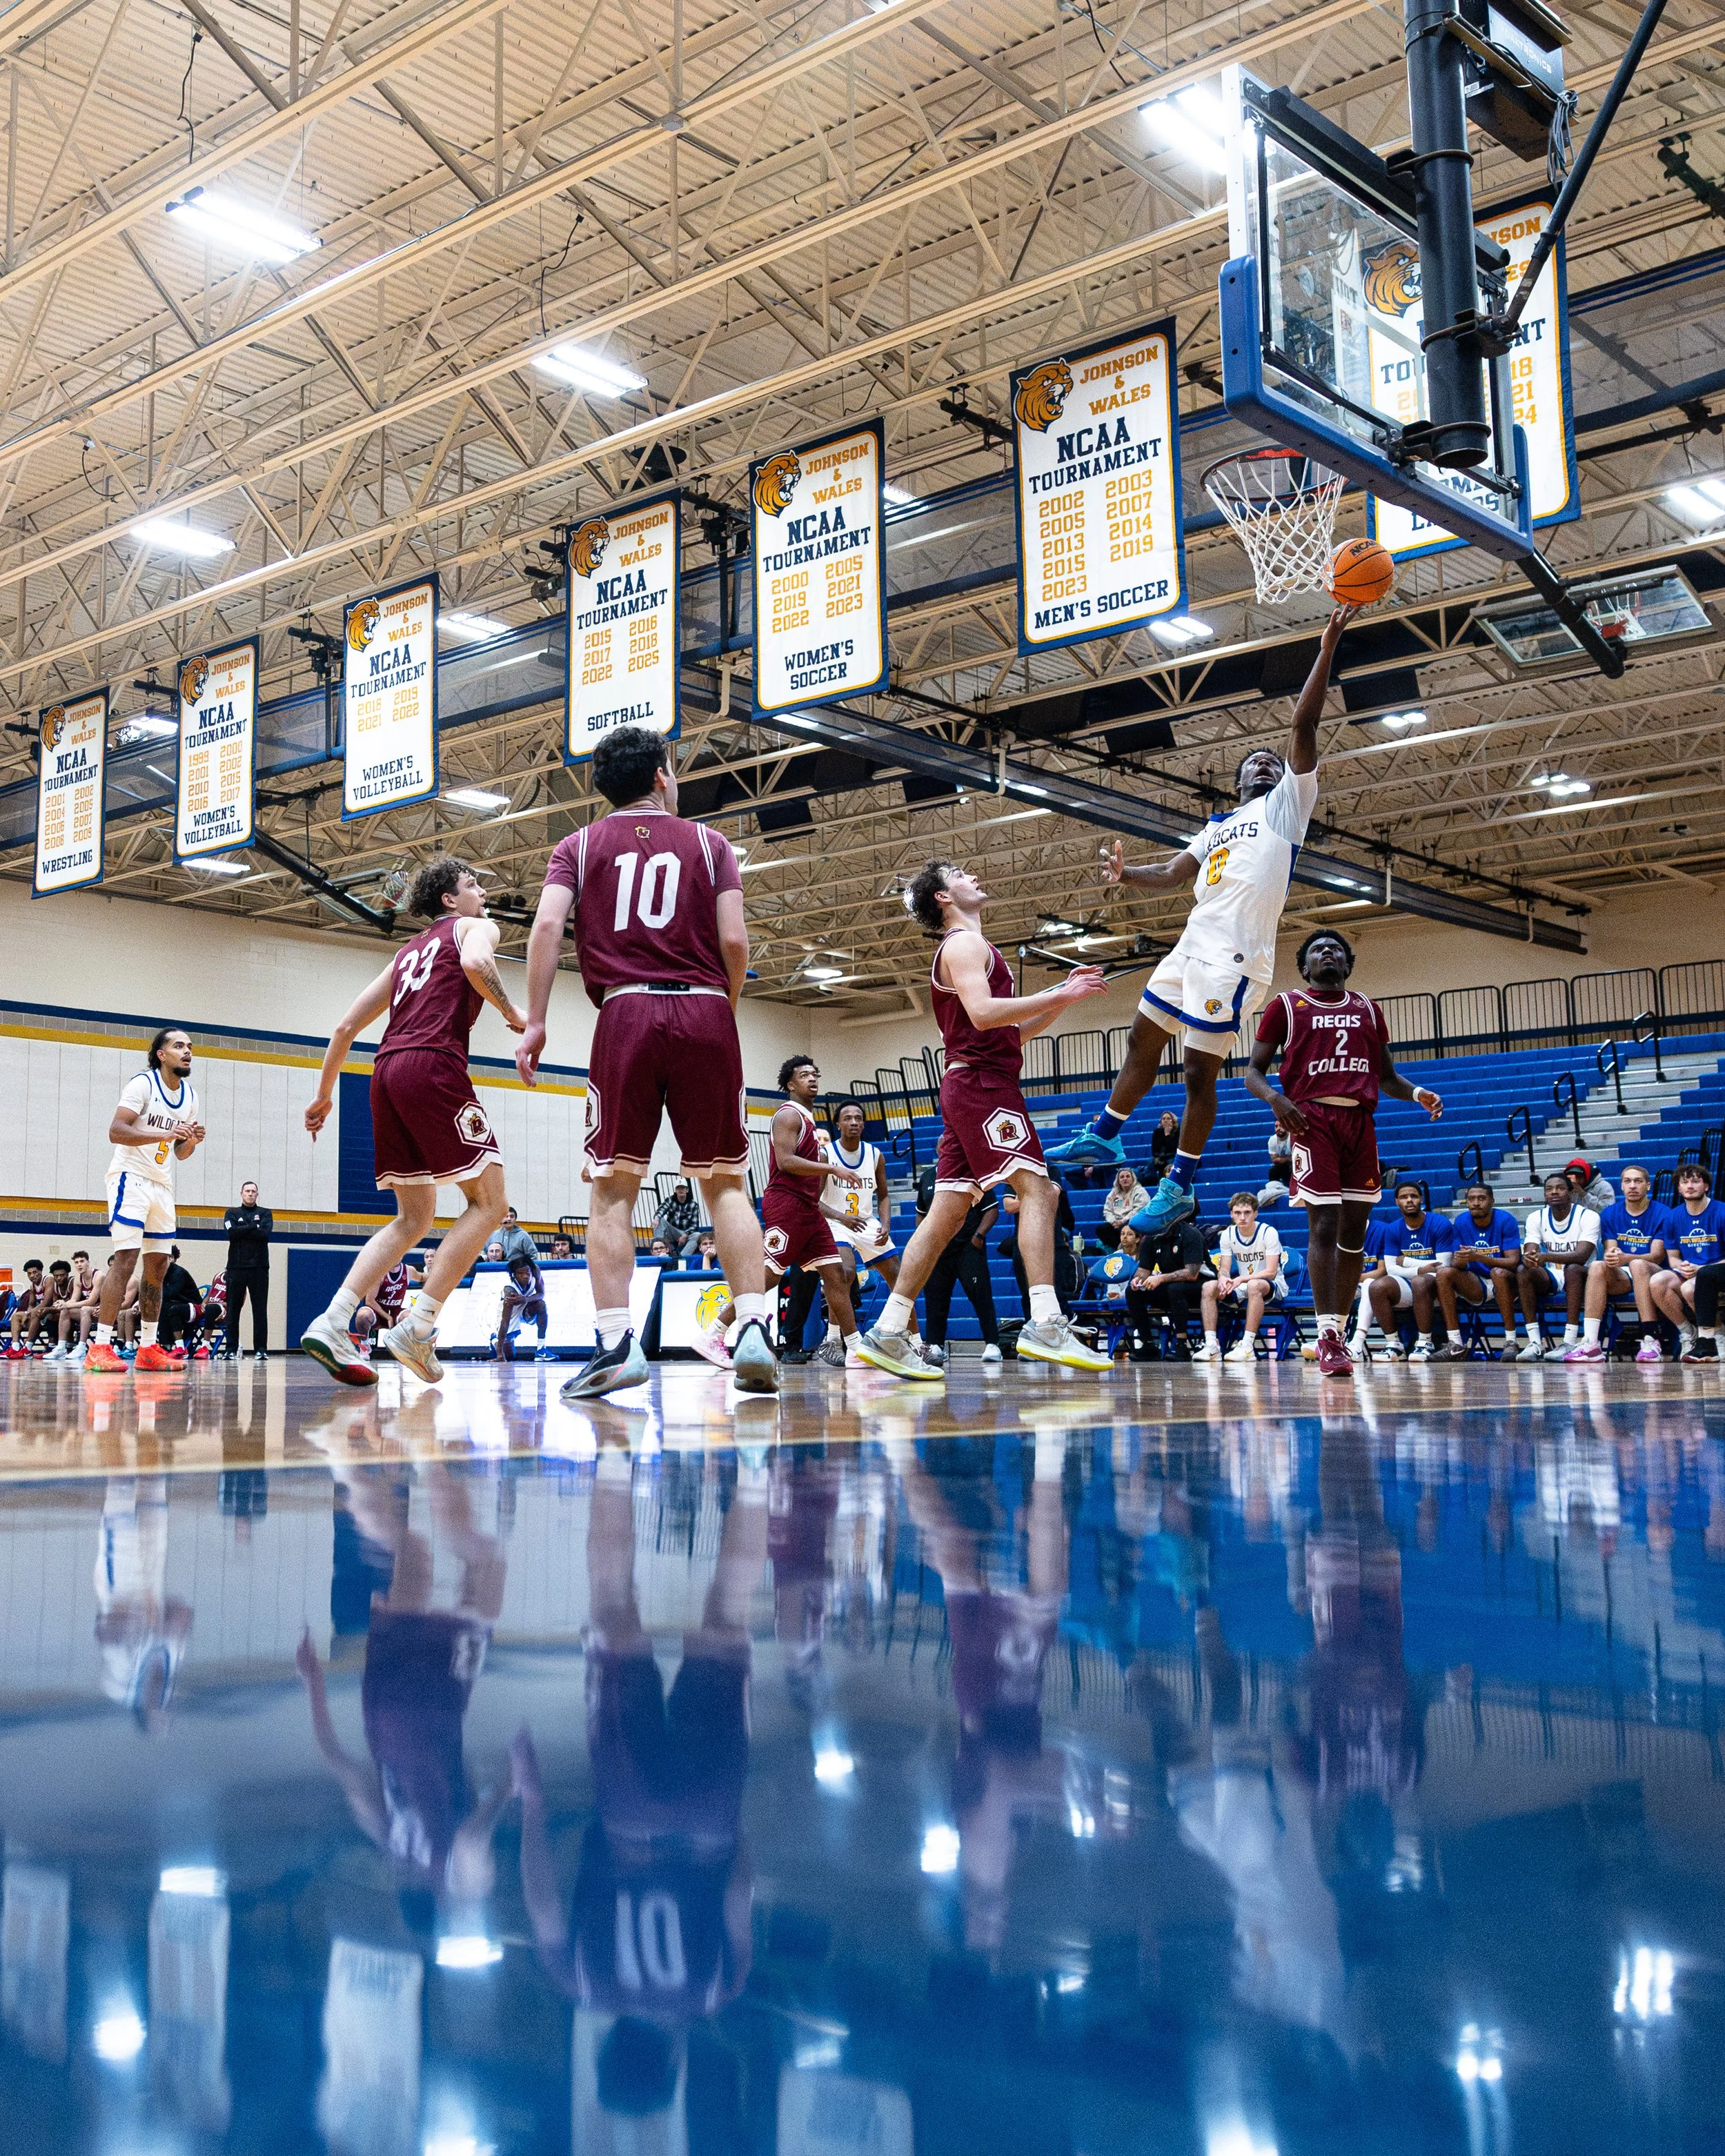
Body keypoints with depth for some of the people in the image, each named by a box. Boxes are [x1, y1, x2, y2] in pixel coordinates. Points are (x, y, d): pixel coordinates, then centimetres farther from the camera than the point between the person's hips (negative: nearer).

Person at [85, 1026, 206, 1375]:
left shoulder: (190, 1096, 12)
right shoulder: (143, 1084, -10)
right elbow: (115, 1131, -21)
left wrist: (192, 1141, -5)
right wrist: (165, 1134, -30)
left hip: (162, 1186, 8)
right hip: (131, 1179, -8)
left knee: (158, 1265, 7)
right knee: (126, 1258, -16)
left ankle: (148, 1349, 13)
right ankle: (99, 1349, -18)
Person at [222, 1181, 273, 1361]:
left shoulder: (265, 1213, 13)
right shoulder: (232, 1213, 13)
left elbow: (266, 1233, -6)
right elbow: (232, 1232, -6)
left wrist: (242, 1231, -6)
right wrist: (254, 1226, -6)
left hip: (259, 1267, 0)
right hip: (236, 1266, 1)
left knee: (260, 1310, -3)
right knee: (233, 1310, 0)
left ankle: (261, 1349, -2)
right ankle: (231, 1349, 4)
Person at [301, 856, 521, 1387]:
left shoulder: (408, 952, 31)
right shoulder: (474, 927, 12)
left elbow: (346, 1027, 27)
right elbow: (476, 964, -15)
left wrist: (324, 1093, 32)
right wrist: (513, 1013, -1)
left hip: (387, 1071, 7)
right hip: (433, 1065, -7)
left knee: (414, 1217, 14)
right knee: (488, 1201, -1)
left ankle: (332, 1324, 0)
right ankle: (417, 1329, -12)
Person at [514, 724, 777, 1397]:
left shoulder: (581, 846, 14)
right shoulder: (709, 843, 12)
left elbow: (547, 926, -2)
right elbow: (735, 941, 1)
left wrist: (535, 1023, -1)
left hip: (626, 1014, 0)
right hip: (704, 1013, 0)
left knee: (614, 1185, 2)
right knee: (725, 1181, 4)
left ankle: (616, 1342, -8)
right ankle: (753, 1330, -6)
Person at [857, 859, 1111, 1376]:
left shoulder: (973, 947, 28)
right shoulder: (965, 943, -4)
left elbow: (1013, 1031, 28)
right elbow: (982, 1013, -21)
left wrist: (1064, 996, 17)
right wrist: (1060, 995, -16)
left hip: (970, 1087, 10)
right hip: (981, 1082, -10)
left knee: (947, 1213, 6)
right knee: (1036, 1189, -18)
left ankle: (887, 1333, 4)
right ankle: (1045, 1325, -28)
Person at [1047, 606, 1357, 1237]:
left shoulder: (1286, 803, 6)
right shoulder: (1216, 828, 25)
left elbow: (1303, 726, -4)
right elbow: (1173, 875, 18)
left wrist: (1327, 649, -12)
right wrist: (1127, 875, -2)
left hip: (1234, 956, -7)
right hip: (1193, 946, 7)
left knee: (1200, 1070, -4)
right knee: (1142, 1039, 13)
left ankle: (1180, 1186, 4)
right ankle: (1104, 1136, 26)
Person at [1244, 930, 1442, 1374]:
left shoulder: (1367, 1009, 21)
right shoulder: (1287, 1005, 9)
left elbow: (1387, 1077, 22)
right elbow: (1254, 1070, 5)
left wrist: (1418, 1093, 0)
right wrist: (1274, 1099, -16)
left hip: (1360, 1120, 5)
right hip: (1311, 1117, -4)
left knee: (1354, 1229, 5)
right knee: (1324, 1225, -13)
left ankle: (1340, 1329, 15)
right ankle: (1328, 1337, -14)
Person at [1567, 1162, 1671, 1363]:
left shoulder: (1662, 1215, -3)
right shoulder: (1610, 1214, 9)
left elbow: (1657, 1255, -13)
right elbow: (1609, 1251, 3)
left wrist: (1625, 1258, -32)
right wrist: (1610, 1256, -24)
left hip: (1653, 1275, -3)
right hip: (1622, 1278, 3)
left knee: (1638, 1265, -37)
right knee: (1597, 1266, -29)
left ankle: (1651, 1341, -42)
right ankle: (1590, 1344, -40)